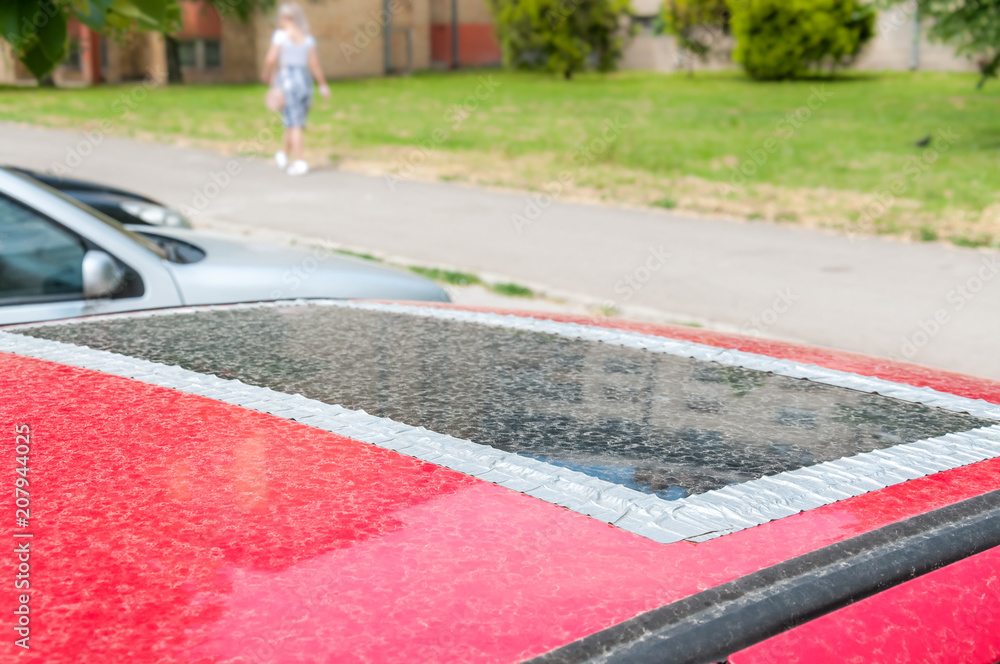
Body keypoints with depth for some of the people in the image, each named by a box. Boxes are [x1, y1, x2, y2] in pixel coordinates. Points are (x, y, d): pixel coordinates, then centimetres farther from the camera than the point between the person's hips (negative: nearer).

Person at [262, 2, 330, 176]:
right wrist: (323, 85, 9)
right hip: (305, 79, 5)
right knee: (296, 123, 16)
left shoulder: (281, 35, -5)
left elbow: (271, 59, -13)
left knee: (294, 123, -5)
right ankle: (284, 156, 29)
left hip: (287, 79, -5)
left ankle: (299, 162, -10)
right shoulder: (307, 38, 7)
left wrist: (267, 75, 5)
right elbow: (314, 64, 2)